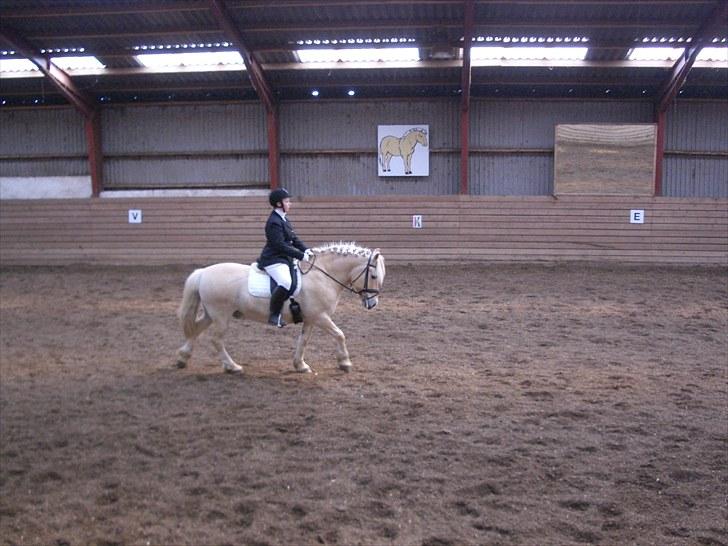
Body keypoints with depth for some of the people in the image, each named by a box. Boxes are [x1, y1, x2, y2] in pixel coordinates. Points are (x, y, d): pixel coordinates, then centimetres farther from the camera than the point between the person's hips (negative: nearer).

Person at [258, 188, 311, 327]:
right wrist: (301, 255, -20)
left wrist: (305, 249, -1)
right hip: (273, 260, -11)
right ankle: (274, 315, -23)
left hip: (285, 259, 11)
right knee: (285, 283, -33)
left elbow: (294, 239, 17)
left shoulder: (284, 220, 16)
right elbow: (280, 246, -21)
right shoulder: (274, 222, -15)